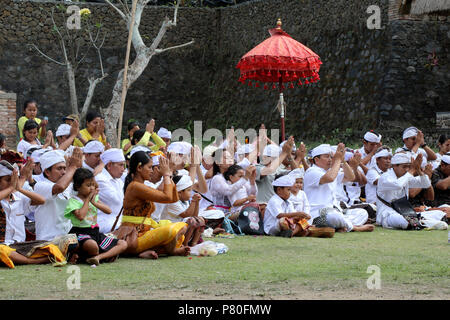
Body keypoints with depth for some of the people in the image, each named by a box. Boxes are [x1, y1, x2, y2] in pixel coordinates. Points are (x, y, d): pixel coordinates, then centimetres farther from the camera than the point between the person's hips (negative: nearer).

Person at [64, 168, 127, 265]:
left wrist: (94, 202, -7)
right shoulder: (73, 201, -4)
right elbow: (80, 216, -22)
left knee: (123, 244, -7)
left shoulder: (94, 197, 16)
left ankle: (99, 257, -24)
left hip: (95, 232, 8)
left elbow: (108, 210, 7)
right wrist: (87, 199, -10)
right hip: (81, 233, -8)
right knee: (92, 245, -44)